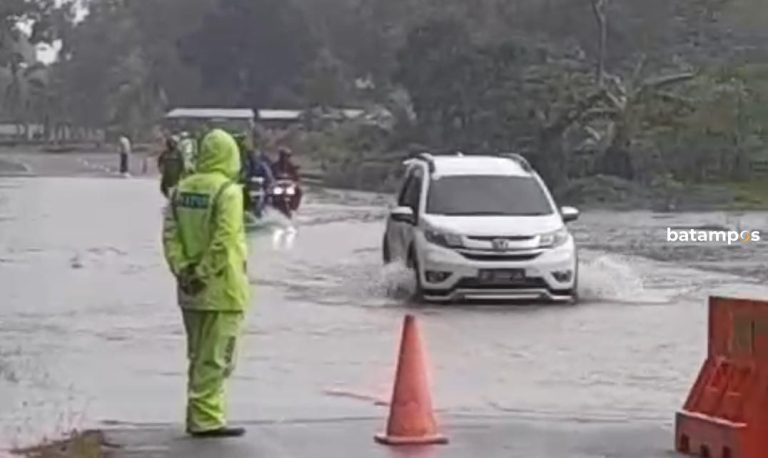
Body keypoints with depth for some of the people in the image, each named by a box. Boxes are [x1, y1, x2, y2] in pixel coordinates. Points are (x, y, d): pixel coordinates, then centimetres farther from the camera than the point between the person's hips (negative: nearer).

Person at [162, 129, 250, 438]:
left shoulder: (182, 189, 6)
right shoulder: (228, 192, -15)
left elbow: (170, 234, 2)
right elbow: (224, 241, -22)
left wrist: (182, 270, -1)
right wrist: (205, 274, -14)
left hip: (191, 288, 7)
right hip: (221, 288, -7)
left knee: (199, 356, 17)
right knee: (215, 358, 0)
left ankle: (198, 415, 25)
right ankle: (205, 419, 1)